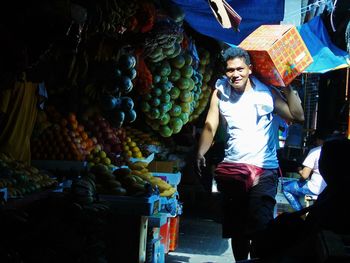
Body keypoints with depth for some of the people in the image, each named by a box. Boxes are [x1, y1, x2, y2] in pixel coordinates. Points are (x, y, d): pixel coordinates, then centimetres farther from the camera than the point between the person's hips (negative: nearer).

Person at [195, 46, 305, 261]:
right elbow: (210, 126, -4)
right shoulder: (220, 92, 2)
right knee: (236, 227, 14)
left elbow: (298, 116, -7)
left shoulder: (265, 92, -4)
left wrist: (287, 88, -14)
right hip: (231, 169, 3)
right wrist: (201, 154, -19)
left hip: (264, 169, -3)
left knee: (260, 226, -15)